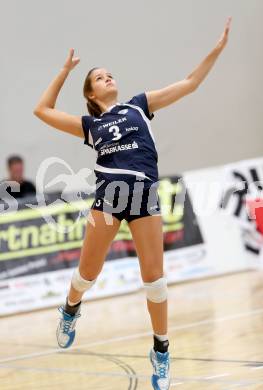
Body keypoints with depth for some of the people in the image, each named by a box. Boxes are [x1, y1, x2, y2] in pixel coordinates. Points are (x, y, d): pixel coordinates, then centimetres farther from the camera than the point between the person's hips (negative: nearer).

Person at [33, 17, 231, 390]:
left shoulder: (139, 105, 16)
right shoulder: (90, 124, 16)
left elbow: (189, 84, 14)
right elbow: (43, 110, 19)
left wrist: (217, 49, 8)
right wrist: (65, 71, 20)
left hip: (145, 194, 0)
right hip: (108, 194, 1)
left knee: (154, 276, -1)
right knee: (88, 271, 7)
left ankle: (161, 352, 12)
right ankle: (71, 309, 41)